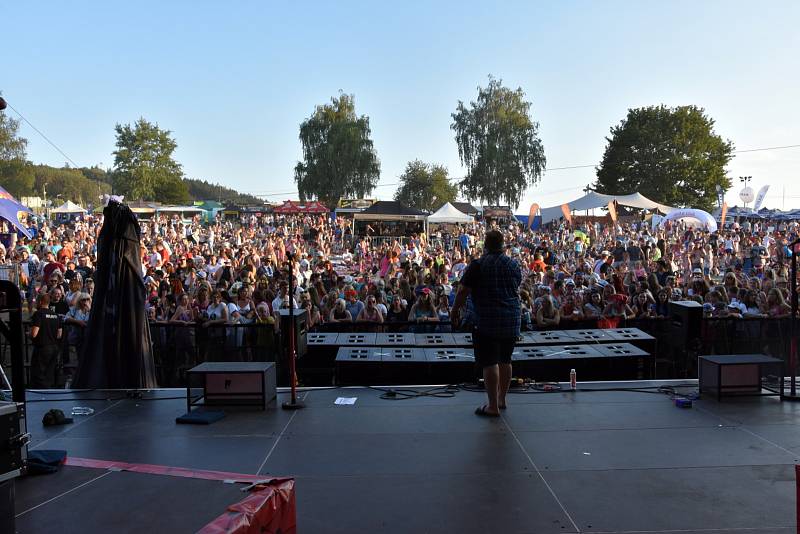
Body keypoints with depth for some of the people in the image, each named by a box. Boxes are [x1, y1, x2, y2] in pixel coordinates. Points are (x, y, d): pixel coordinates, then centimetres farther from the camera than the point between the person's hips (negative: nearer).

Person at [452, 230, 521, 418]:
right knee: (505, 360, 16)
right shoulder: (514, 265, 7)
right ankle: (502, 399, 28)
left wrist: (456, 309, 9)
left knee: (489, 363, -2)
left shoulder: (478, 265, -8)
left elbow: (463, 291, -6)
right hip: (512, 319, 6)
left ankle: (493, 406, 0)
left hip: (487, 320, -6)